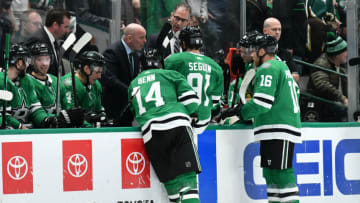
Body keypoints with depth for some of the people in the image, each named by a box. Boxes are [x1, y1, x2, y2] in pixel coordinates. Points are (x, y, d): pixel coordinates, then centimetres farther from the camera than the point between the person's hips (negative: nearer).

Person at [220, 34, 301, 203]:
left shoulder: (267, 69, -11)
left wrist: (237, 111, -8)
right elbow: (294, 91, 27)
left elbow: (262, 103, -18)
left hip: (279, 130, -10)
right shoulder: (282, 66, 20)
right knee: (271, 173, 12)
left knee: (282, 173, -12)